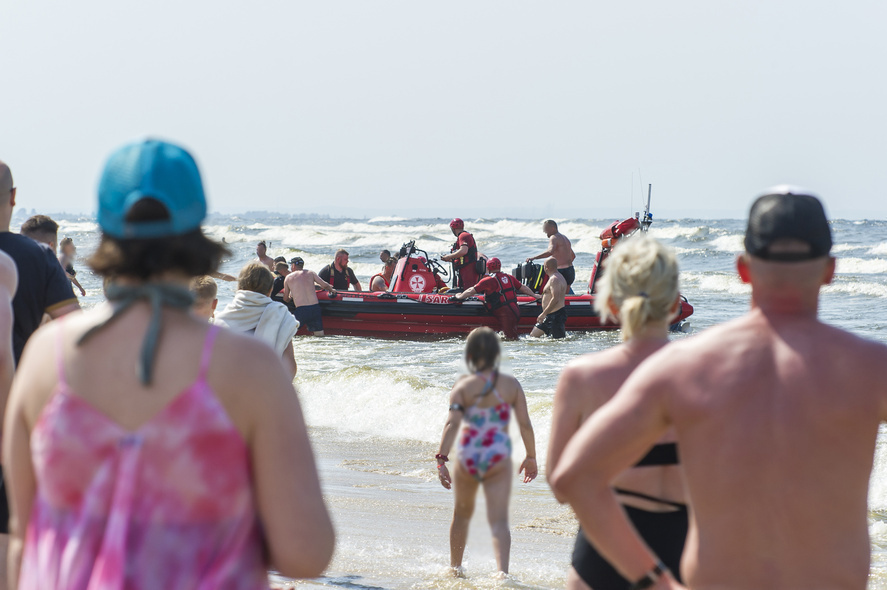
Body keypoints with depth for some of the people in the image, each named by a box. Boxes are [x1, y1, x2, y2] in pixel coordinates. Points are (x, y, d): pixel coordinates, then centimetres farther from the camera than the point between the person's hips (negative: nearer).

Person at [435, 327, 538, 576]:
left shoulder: (463, 385, -4)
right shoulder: (511, 385, -1)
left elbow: (452, 423, -14)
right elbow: (525, 424, -1)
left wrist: (441, 459, -16)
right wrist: (531, 457, 12)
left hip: (468, 457, 1)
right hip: (499, 458, -1)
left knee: (462, 515, 23)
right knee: (499, 521, -6)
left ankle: (455, 568, 37)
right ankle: (503, 571, -28)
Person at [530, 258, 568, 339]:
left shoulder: (554, 279, -17)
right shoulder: (558, 277, 18)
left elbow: (555, 299, -27)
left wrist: (544, 314, -25)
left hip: (556, 315, -11)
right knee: (533, 335, 9)